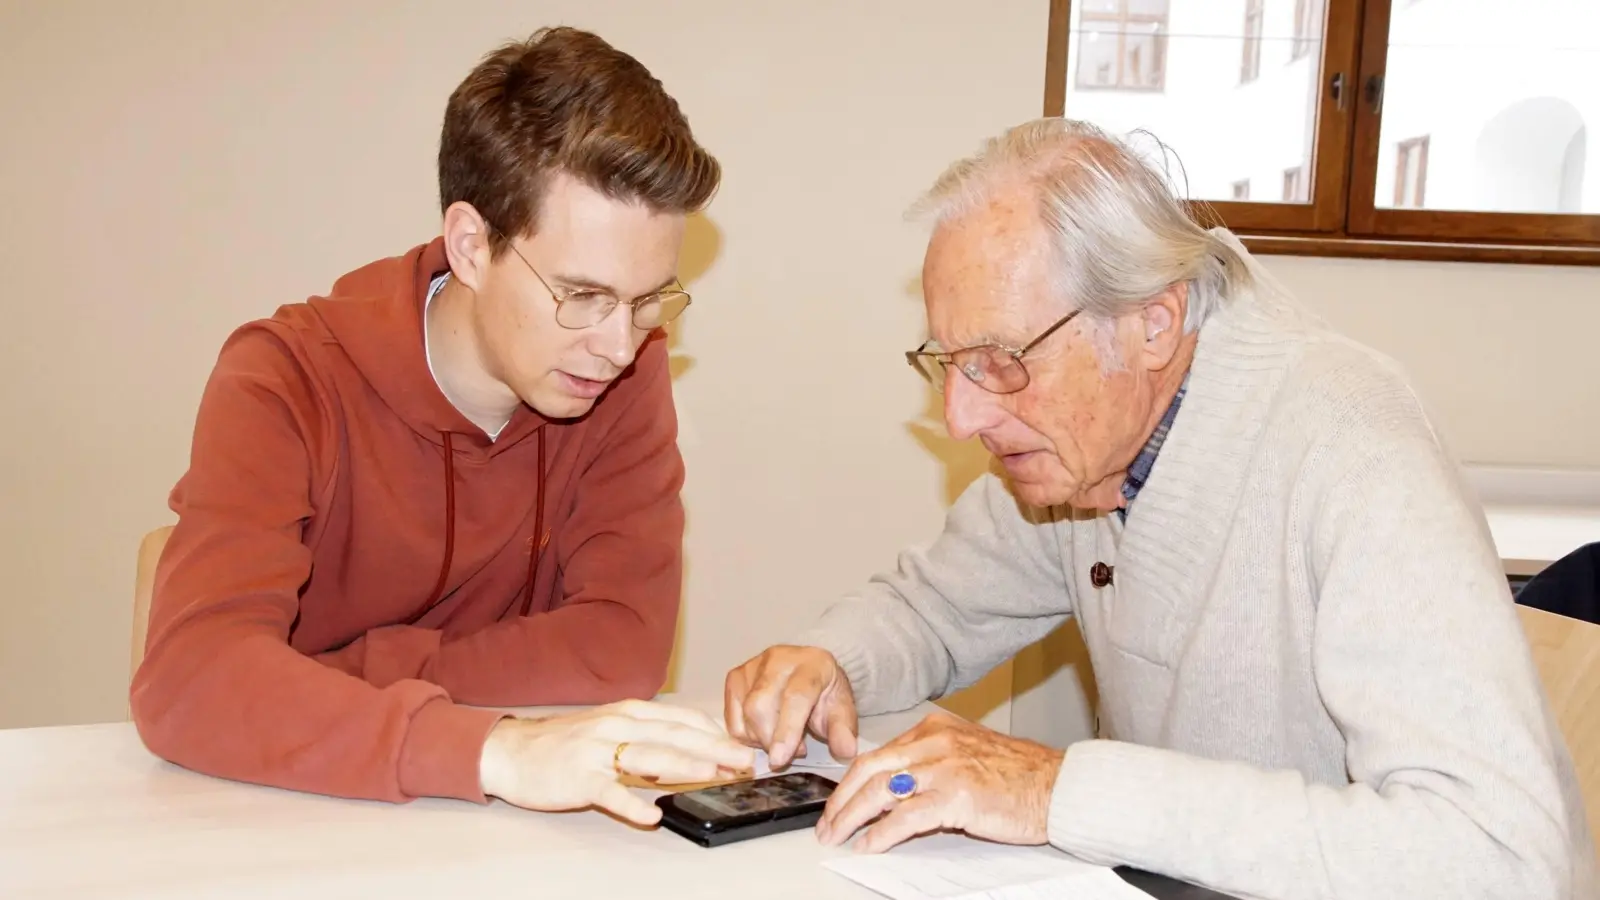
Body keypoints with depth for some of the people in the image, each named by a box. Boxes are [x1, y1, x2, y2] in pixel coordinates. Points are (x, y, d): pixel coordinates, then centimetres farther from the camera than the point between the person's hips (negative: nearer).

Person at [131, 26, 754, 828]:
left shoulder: (624, 373, -8)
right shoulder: (286, 384, -16)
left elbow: (626, 643, -15)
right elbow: (190, 681, -28)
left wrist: (315, 694, -18)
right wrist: (494, 752, -41)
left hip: (502, 846, 2)